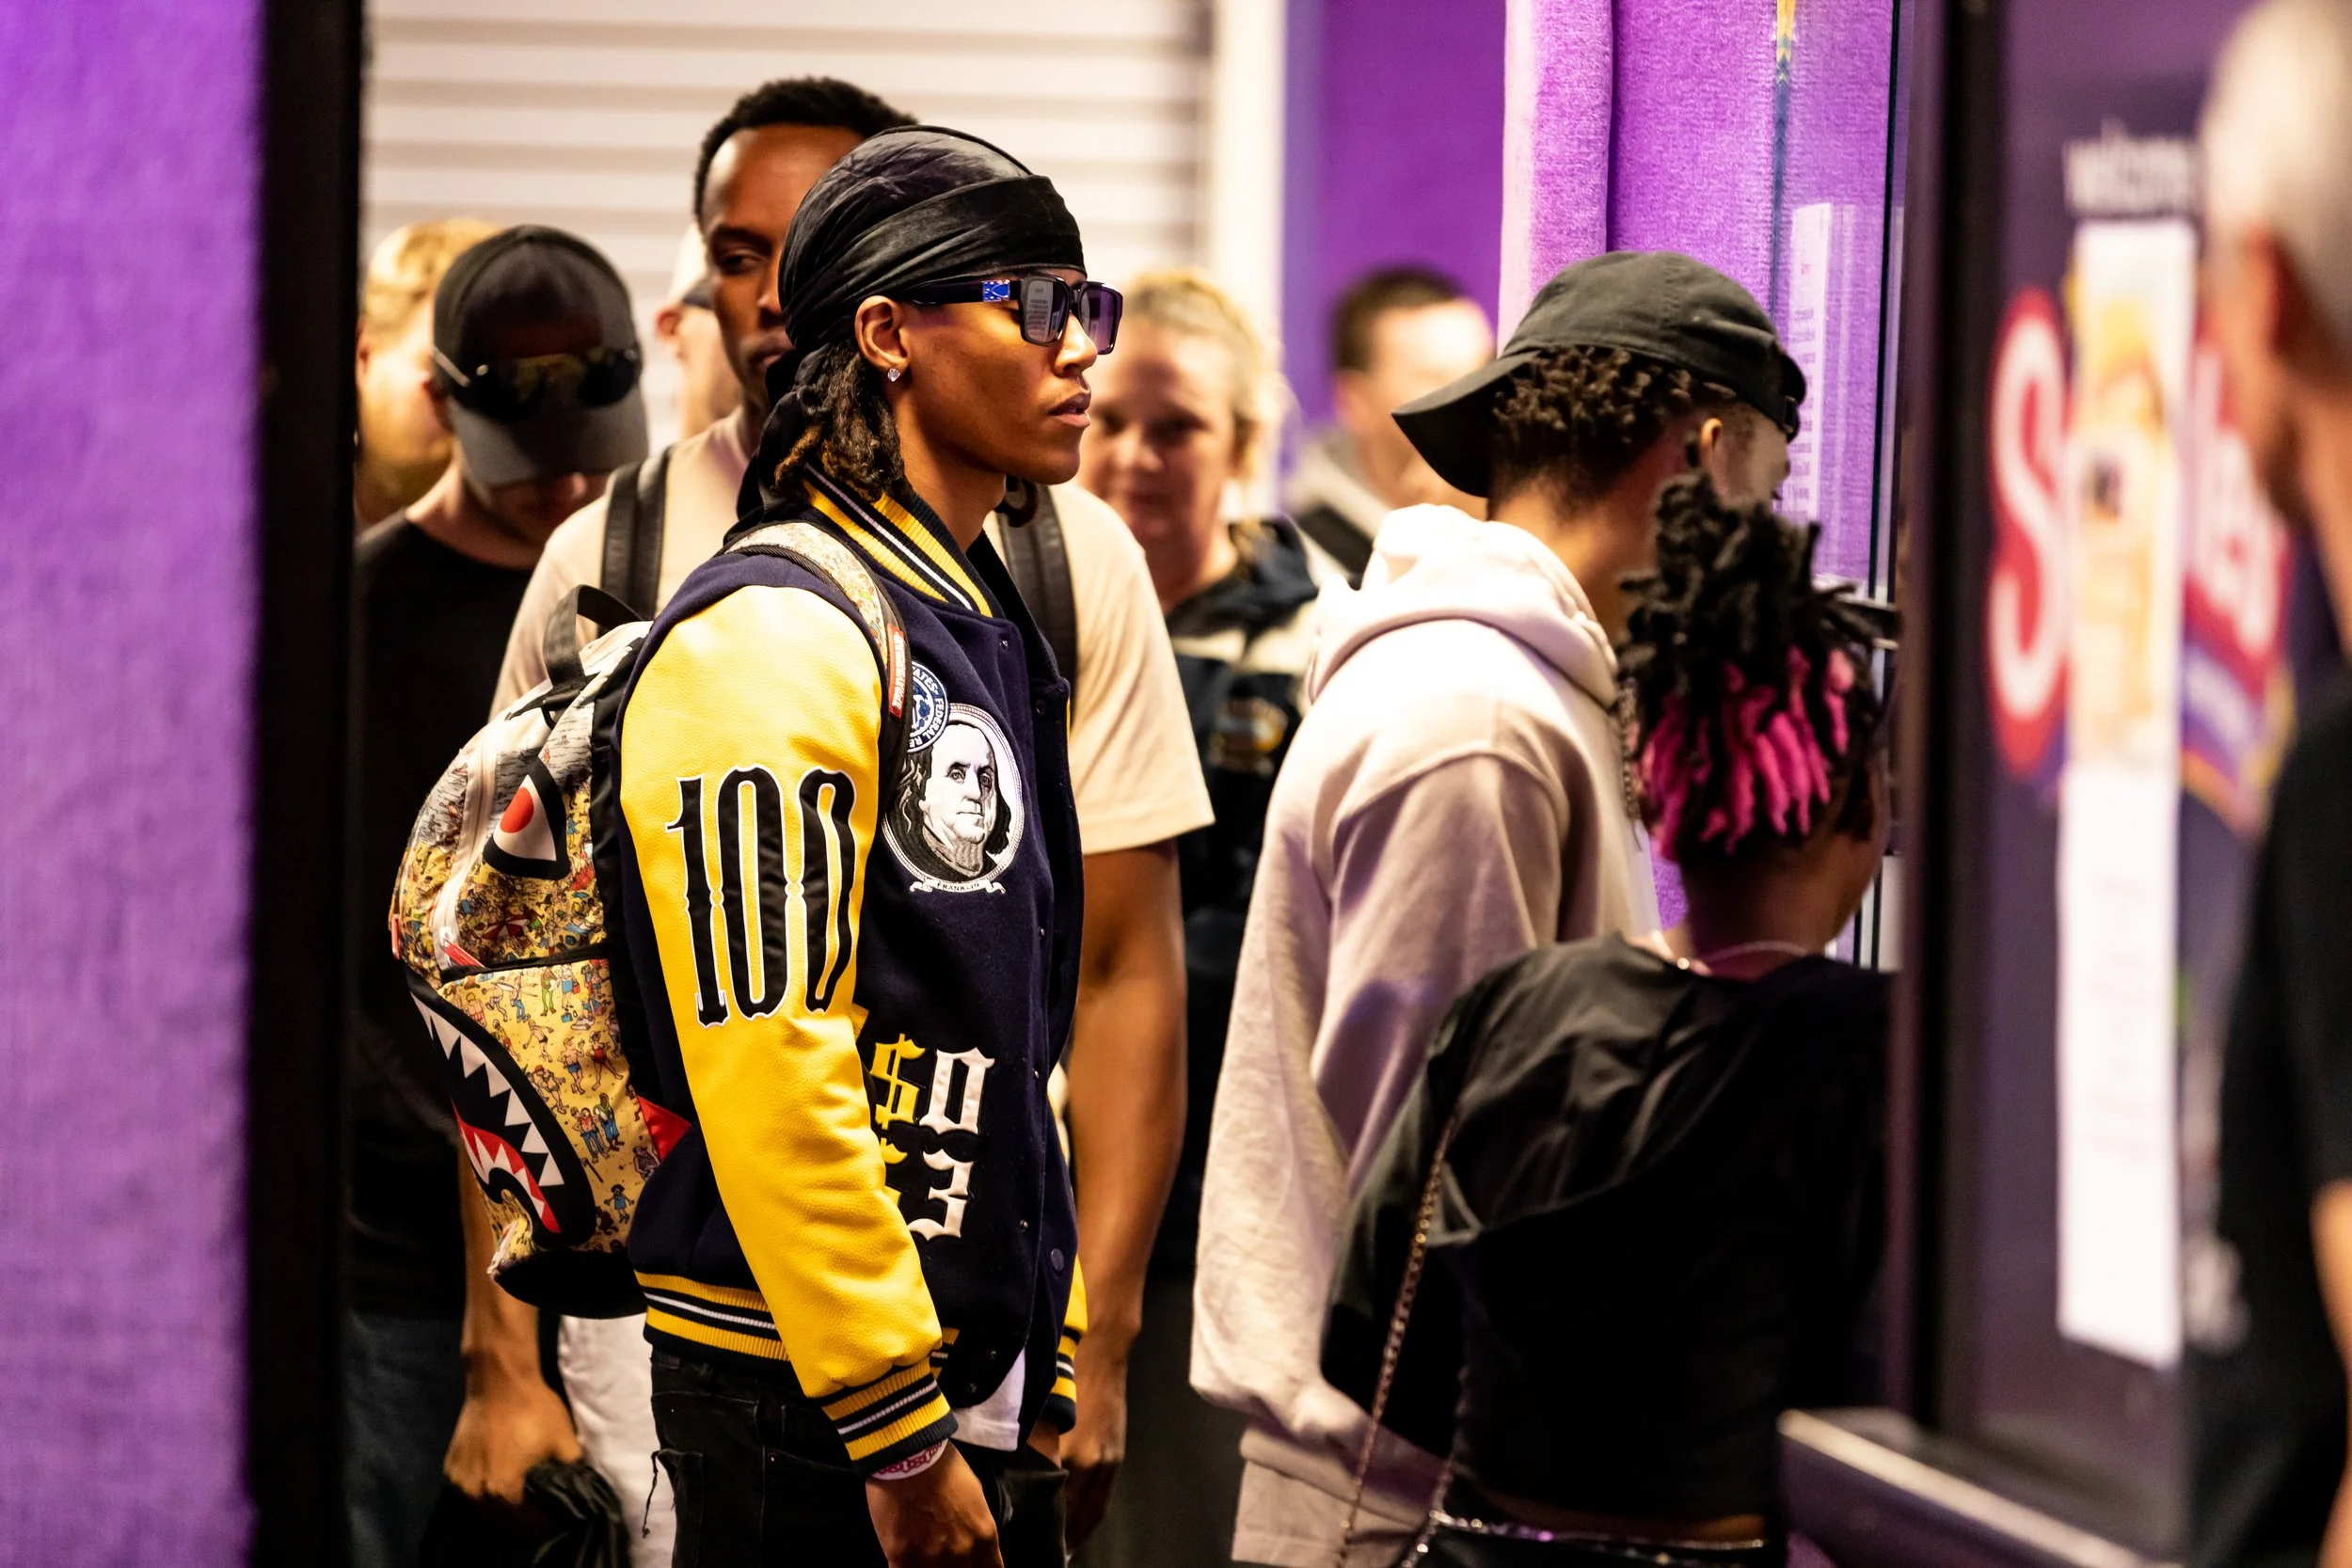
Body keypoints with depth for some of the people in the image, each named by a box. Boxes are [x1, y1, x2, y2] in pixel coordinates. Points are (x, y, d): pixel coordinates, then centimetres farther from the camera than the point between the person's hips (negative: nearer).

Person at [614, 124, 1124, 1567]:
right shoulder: (776, 638, -14)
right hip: (808, 1415, -9)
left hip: (980, 1384, 9)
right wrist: (894, 1436, -21)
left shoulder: (987, 633, 16)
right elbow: (765, 1059, -21)